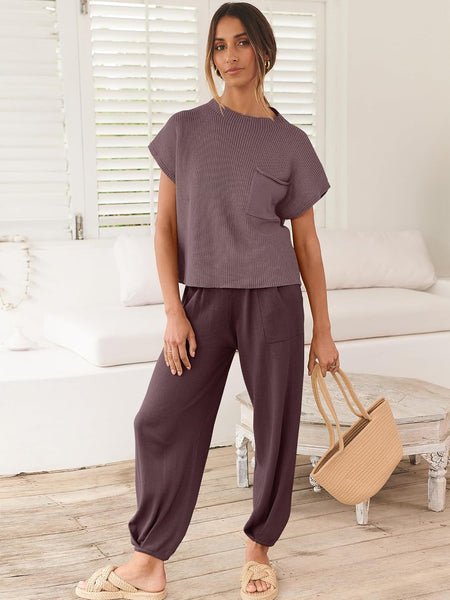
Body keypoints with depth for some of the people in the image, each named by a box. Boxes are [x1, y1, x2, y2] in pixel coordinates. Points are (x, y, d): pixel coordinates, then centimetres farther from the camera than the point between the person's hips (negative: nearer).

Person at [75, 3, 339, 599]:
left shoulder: (290, 142, 2)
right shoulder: (185, 130, 3)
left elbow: (307, 243, 5)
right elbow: (166, 225, 2)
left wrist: (322, 332, 5)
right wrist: (174, 313, -5)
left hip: (273, 297, 0)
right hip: (205, 298, 1)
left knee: (276, 425, 5)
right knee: (163, 420, 0)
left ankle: (259, 550, 25)